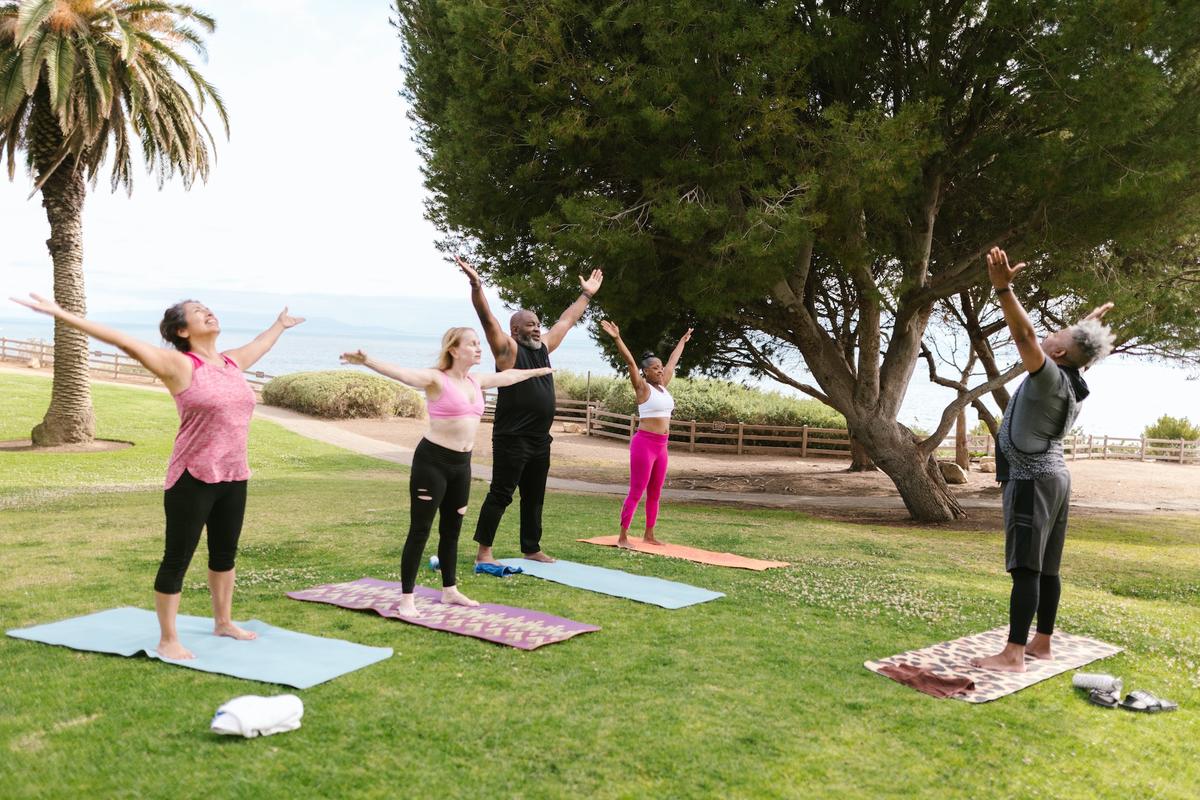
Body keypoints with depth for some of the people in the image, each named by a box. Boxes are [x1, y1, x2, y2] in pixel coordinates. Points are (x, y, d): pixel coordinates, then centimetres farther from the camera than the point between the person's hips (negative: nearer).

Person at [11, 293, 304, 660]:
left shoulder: (233, 362, 9)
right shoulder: (178, 365, -10)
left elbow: (260, 343, 31)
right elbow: (124, 341, -16)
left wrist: (281, 324, 50)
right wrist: (62, 315, -22)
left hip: (233, 478, 7)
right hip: (193, 479, -7)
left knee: (225, 553, 19)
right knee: (177, 559, 2)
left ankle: (223, 622, 35)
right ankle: (167, 640, 12)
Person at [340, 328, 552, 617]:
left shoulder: (476, 381, 11)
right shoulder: (437, 379, -12)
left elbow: (507, 376, 29)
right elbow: (402, 373, -29)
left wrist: (535, 371, 44)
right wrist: (368, 362, -46)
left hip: (461, 464, 7)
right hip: (433, 460, -7)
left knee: (452, 529, 17)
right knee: (420, 530, -4)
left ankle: (450, 590, 30)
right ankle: (407, 598, 3)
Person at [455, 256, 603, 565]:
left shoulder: (543, 347, 14)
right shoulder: (508, 349, -7)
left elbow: (566, 321, 25)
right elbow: (488, 319, -19)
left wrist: (586, 295, 31)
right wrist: (476, 286, -31)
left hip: (540, 439, 8)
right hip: (512, 439, -8)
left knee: (534, 498, 15)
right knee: (500, 495, -4)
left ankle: (531, 548, 25)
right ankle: (484, 552, 2)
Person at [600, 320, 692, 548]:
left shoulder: (663, 386, 13)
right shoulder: (642, 388, -6)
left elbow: (672, 361, 25)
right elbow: (630, 361, -17)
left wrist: (682, 341, 38)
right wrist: (617, 338, -27)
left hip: (661, 446, 8)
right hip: (644, 443, -7)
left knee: (655, 494, 12)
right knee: (636, 493, -7)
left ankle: (649, 536, 21)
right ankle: (622, 537, -3)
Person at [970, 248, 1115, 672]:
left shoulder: (1051, 377, -16)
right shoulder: (1070, 380, 11)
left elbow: (1024, 335, -31)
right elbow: (1079, 341, 33)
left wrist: (1003, 287, -41)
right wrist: (1094, 319, 51)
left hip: (1032, 479, -10)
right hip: (1053, 476, 10)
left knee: (1025, 568, -12)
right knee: (1045, 568, 13)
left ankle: (1013, 655, -14)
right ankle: (1041, 643, 20)